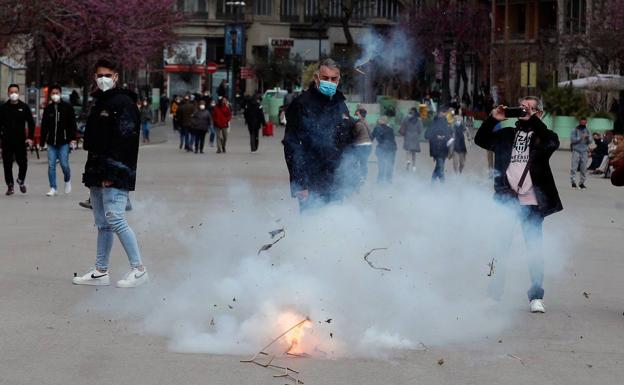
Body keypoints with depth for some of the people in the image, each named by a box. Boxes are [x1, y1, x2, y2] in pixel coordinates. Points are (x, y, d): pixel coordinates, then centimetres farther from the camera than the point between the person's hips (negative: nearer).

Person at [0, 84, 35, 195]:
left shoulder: (24, 107, 3)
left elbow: (31, 123, 6)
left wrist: (30, 138, -2)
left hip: (20, 140, 0)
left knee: (23, 163, -3)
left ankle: (21, 180, 23)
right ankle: (10, 186, 11)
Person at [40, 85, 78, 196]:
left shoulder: (67, 107, -1)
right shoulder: (48, 108, 8)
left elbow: (72, 124, -1)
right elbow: (44, 126, 12)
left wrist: (73, 138, -9)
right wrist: (43, 141, 9)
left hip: (64, 142, -3)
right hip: (51, 142, 3)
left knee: (64, 164, -5)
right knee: (51, 165, -1)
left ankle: (67, 180, 25)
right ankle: (53, 188, 4)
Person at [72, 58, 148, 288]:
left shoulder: (124, 103, -9)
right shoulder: (100, 104, 20)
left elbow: (125, 140, -18)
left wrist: (111, 173, -22)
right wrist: (91, 171, 14)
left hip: (116, 173, -9)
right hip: (98, 174, 9)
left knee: (114, 219, -15)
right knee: (102, 224, 12)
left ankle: (138, 269, -9)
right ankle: (100, 272, 17)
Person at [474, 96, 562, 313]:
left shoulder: (542, 134, 6)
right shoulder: (507, 134, 16)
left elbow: (552, 143, -15)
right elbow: (481, 140, 12)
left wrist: (532, 120, -15)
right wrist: (492, 119, -1)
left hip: (531, 202, -3)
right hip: (505, 198, 3)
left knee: (535, 249, -2)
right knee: (499, 247, 5)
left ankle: (536, 296, 3)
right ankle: (493, 294, 12)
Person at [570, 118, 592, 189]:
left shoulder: (587, 131, 12)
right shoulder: (575, 131, 2)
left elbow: (590, 142, 6)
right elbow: (572, 140, -7)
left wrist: (588, 138, -15)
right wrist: (580, 138, -17)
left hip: (585, 151, 3)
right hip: (576, 151, -3)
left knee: (584, 168, 2)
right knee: (574, 167, -9)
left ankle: (582, 182, 9)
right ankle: (573, 182, -7)